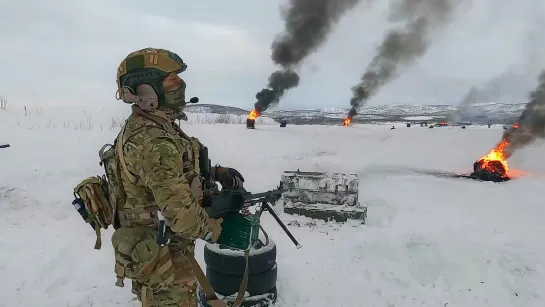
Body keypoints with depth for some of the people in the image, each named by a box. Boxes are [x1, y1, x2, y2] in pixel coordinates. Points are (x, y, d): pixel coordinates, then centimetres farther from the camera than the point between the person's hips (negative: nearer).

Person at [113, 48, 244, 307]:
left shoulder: (147, 125, 3)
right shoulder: (153, 141, -31)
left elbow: (176, 169, 14)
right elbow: (179, 208, -32)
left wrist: (216, 172, 3)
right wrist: (211, 230, -14)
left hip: (152, 239, 9)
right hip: (161, 251, -9)